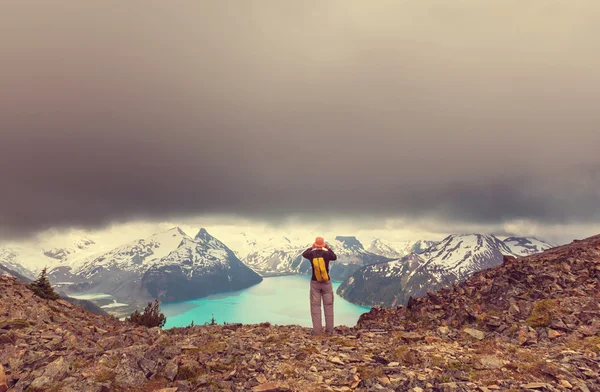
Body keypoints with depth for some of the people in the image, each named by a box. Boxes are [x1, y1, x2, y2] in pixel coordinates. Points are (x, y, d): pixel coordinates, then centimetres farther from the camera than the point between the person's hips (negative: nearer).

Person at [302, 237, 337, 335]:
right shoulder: (327, 253, -11)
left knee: (315, 306, 5)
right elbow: (335, 257, 12)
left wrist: (311, 247, 26)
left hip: (315, 283, 0)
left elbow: (304, 254, 15)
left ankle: (317, 330, 3)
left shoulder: (312, 254, -9)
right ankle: (329, 329, 11)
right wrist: (329, 248, 20)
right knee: (328, 305, 9)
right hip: (326, 283, 0)